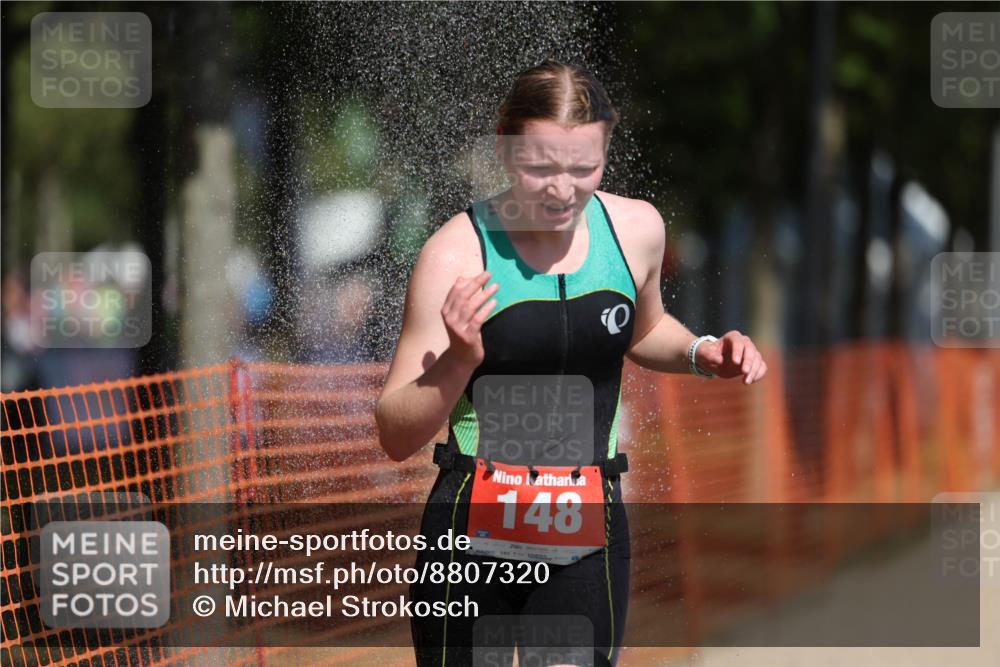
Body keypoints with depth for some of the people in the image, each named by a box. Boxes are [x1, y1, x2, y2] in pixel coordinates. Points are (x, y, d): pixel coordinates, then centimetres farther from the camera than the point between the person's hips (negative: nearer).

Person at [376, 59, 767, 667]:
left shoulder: (636, 229, 0)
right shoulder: (457, 256, -13)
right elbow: (396, 438, -13)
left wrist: (701, 354, 4)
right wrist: (459, 361, -30)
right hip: (475, 534, -2)